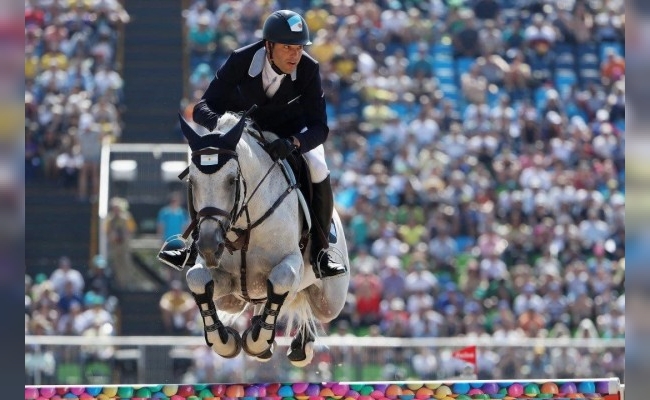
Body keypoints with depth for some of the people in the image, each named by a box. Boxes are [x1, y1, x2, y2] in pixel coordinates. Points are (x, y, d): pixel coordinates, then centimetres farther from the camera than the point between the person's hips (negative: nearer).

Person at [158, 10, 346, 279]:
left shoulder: (309, 69, -27)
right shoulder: (240, 61, -28)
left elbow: (319, 127, -28)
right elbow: (202, 108, -26)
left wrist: (293, 143, -50)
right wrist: (221, 123, -50)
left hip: (291, 133, -1)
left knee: (317, 169, -29)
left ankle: (319, 252, -14)